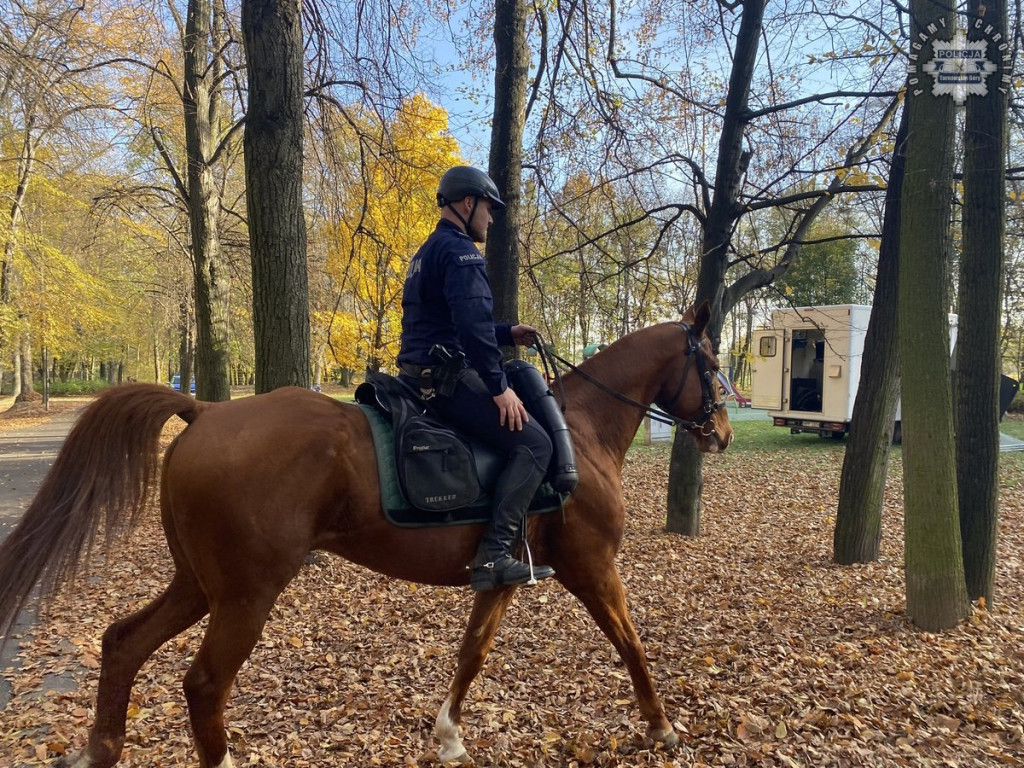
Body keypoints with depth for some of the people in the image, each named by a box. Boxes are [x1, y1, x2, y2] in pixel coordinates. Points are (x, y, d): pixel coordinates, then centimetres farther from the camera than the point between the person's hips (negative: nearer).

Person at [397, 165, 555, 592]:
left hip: (420, 374, 11)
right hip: (447, 377, -11)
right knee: (533, 443, -13)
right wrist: (499, 386, -20)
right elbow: (472, 324, -24)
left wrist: (507, 333, 24)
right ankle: (492, 556, -18)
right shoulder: (461, 251, -11)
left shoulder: (426, 253, 23)